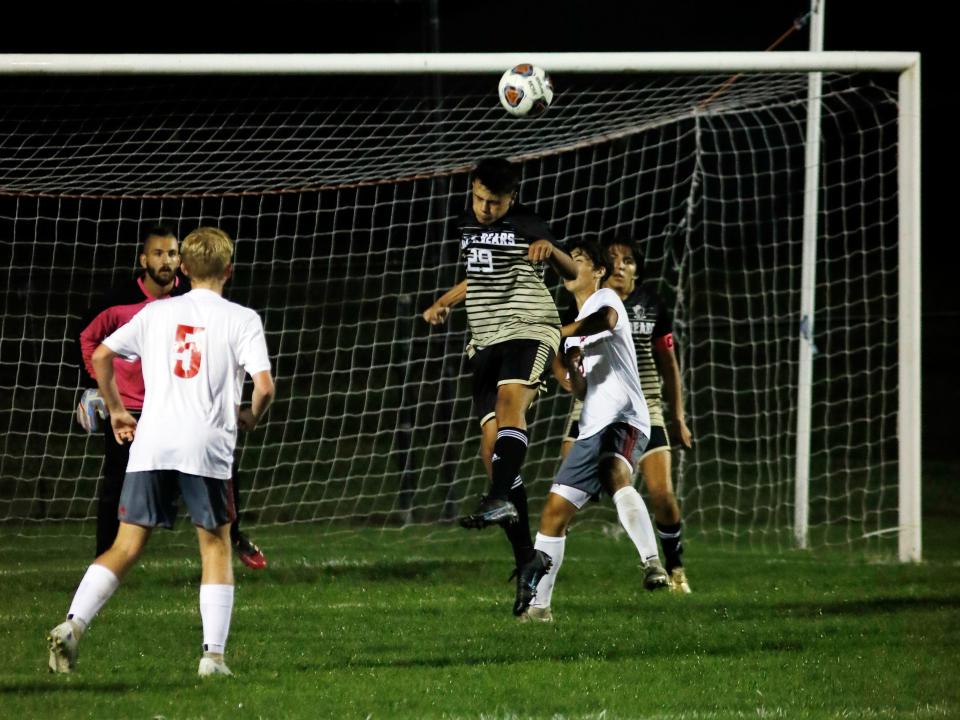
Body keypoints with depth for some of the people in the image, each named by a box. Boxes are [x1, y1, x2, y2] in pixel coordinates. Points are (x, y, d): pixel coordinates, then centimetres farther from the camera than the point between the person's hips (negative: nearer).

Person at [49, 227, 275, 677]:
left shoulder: (156, 313, 14)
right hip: (207, 446, -2)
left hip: (151, 443, 2)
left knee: (126, 547, 6)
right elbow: (264, 386, -7)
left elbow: (100, 355, 14)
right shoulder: (242, 320, 4)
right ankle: (214, 654, 2)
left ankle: (73, 625, -12)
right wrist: (251, 418, 14)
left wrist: (116, 411, 25)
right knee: (215, 546, 11)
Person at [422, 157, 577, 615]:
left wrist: (550, 249, -33)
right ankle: (525, 557, -3)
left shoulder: (526, 227, -4)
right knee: (491, 443, -4)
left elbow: (571, 273, -12)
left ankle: (500, 498, -54)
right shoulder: (468, 225, 15)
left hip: (529, 328, -6)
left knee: (510, 398, -35)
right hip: (486, 339, 6)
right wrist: (444, 303, 16)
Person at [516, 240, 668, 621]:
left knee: (616, 476, -39)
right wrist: (572, 369, -1)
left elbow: (605, 319, -26)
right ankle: (536, 602, 19)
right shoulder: (576, 327, 27)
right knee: (555, 510, 10)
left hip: (623, 419, -9)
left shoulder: (605, 299, 1)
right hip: (591, 428, 9)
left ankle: (653, 563, -49)